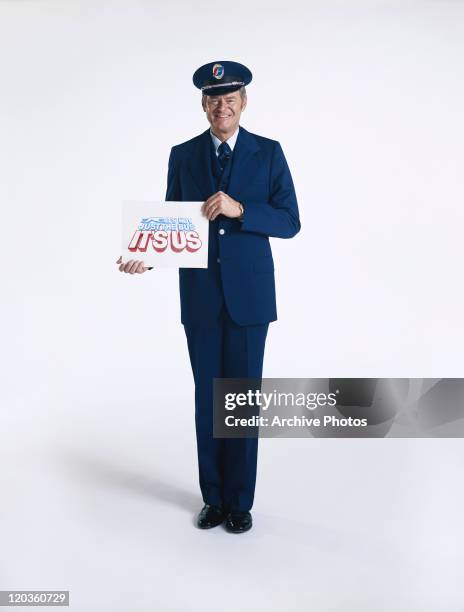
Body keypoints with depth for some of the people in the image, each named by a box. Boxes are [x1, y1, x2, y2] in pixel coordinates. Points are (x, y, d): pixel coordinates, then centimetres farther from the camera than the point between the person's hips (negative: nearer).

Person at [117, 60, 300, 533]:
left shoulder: (269, 153, 3)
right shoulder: (182, 155, 8)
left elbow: (290, 222, -3)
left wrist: (239, 209, -18)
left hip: (249, 293, -1)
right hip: (200, 295, 2)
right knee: (207, 397, 9)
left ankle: (240, 500, 22)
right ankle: (213, 497, 26)